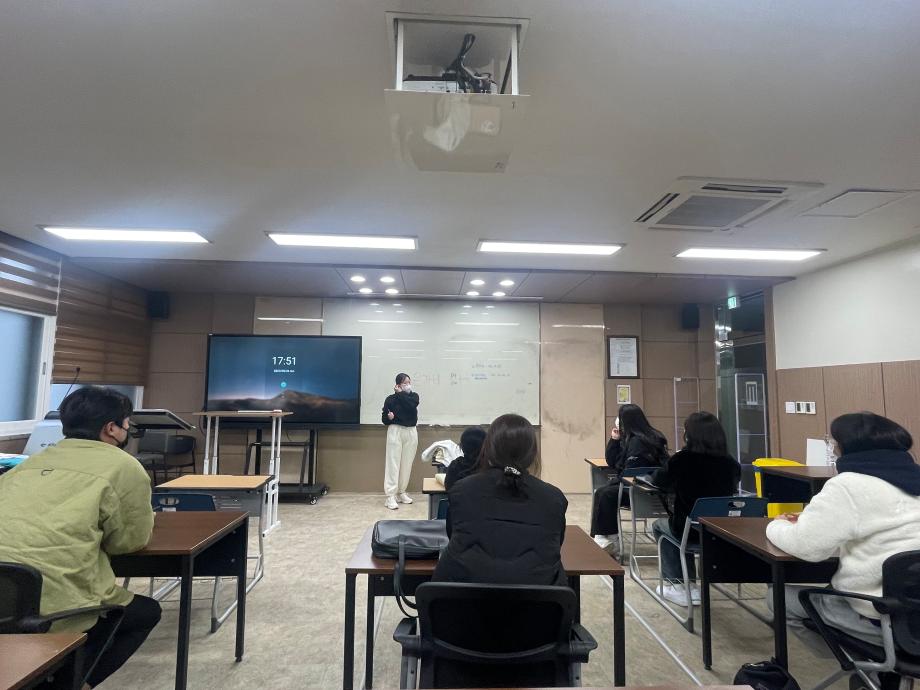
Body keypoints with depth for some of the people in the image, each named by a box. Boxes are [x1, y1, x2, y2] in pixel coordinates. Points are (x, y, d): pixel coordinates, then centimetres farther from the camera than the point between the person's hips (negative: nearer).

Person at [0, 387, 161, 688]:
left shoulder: (32, 461, 17)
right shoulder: (124, 466, -3)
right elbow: (128, 540, 4)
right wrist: (144, 520, 25)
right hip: (50, 609, -7)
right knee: (147, 611, 20)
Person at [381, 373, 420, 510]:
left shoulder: (414, 396, 5)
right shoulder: (390, 399, -2)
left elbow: (411, 404, -18)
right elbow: (384, 418, 1)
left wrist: (400, 394, -9)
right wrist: (389, 417, -20)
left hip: (411, 432, 3)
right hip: (395, 431, -3)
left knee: (407, 464, 6)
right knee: (393, 463, -6)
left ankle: (401, 492, 19)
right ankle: (390, 496, -6)